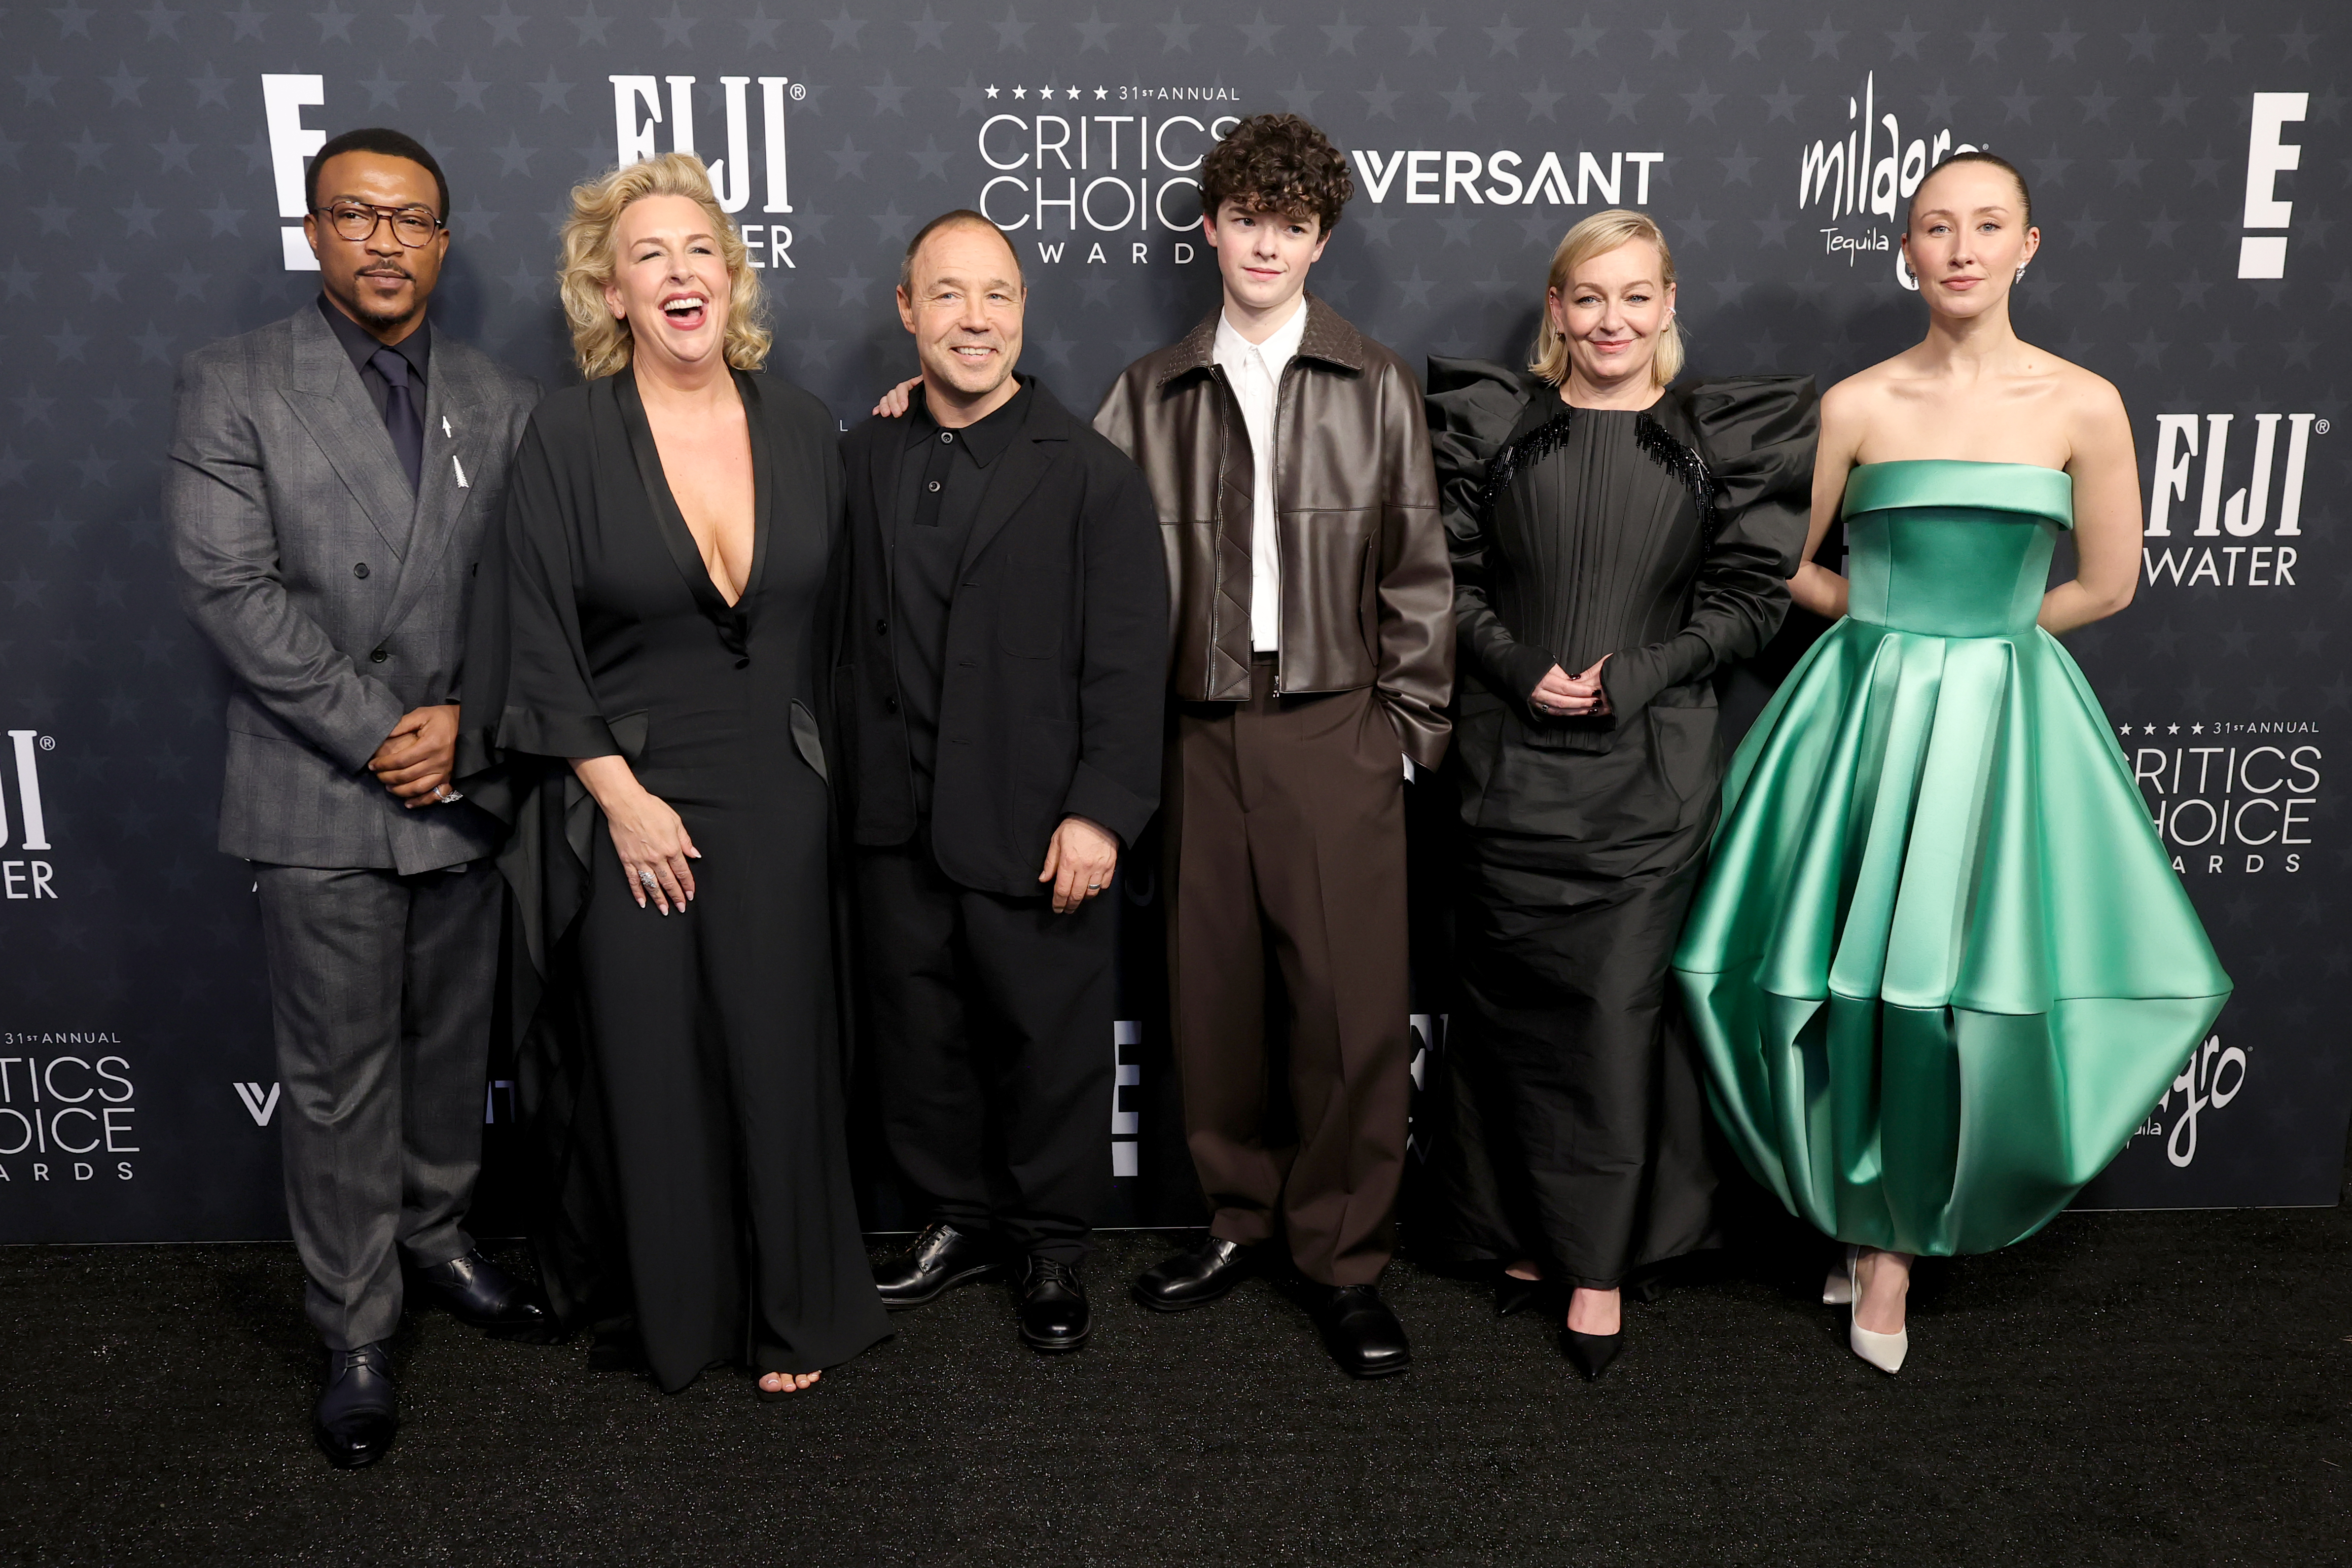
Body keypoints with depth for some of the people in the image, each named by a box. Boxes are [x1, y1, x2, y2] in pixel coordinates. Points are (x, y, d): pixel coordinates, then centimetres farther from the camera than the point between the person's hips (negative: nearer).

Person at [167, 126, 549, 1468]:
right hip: (319, 798, -3)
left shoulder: (504, 404, 7)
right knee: (340, 1079, 5)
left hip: (465, 787, 3)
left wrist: (464, 721, -10)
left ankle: (438, 1236, 38)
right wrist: (376, 735, -14)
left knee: (454, 1046, 16)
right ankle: (357, 1333, 19)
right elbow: (230, 587, -10)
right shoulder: (235, 386, -2)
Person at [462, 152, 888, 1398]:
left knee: (780, 1054, 7)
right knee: (652, 1063, 8)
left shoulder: (800, 427, 3)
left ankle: (793, 1313, 26)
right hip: (629, 803, -2)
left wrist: (820, 761, 7)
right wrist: (622, 797, -10)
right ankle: (672, 1310, 29)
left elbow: (828, 617, 9)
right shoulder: (566, 434, -6)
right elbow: (538, 641, -7)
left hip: (778, 802, 2)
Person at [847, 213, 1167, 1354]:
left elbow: (1127, 660, -9)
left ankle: (1050, 1245, 26)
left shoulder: (1090, 473, -4)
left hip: (1037, 827, -4)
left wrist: (1101, 811, -15)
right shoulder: (859, 462, 9)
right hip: (896, 828, 4)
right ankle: (960, 1216, 35)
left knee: (1049, 1046, 7)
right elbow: (836, 637, 8)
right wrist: (844, 785, 3)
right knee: (918, 1039, 14)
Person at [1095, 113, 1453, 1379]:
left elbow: (1415, 573, 6)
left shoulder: (1375, 389, 7)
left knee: (1352, 1001, -4)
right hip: (1200, 734, 2)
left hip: (1335, 731, -2)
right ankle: (1238, 1216, 26)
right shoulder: (1152, 395, 10)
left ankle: (1344, 1258, 11)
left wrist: (1411, 724, 3)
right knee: (1211, 989, 8)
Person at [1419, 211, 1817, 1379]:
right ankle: (1524, 1228, 25)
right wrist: (1517, 667, -11)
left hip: (1649, 768, -1)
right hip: (1511, 759, 1)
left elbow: (1749, 595, 2)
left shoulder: (1726, 435, 5)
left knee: (1620, 1007, 1)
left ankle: (1601, 1261, 15)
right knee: (1511, 1000, 8)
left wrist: (1634, 674, -11)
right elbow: (1450, 575, 5)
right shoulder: (1493, 423, 6)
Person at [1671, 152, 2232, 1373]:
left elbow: (2108, 585, 5)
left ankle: (1924, 1214, 25)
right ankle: (1879, 1229, 24)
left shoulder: (2083, 406, -1)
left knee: (1990, 975, 1)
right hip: (1867, 712, 0)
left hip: (2003, 716, 1)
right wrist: (1896, 625, 4)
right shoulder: (1856, 405, -1)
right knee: (1860, 974, 2)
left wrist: (1981, 633, 5)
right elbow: (1787, 563, 7)